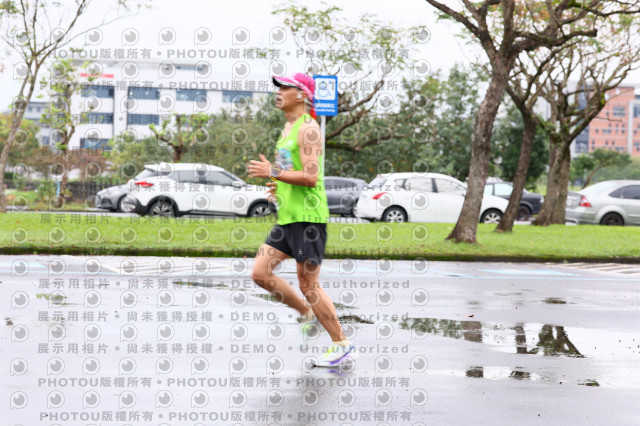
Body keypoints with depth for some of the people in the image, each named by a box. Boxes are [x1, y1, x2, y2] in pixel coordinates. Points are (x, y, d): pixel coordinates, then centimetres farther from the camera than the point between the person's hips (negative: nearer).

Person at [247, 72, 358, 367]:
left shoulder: (307, 129, -13)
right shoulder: (288, 128, 17)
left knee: (308, 284, -5)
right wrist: (280, 186, 12)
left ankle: (342, 345, 6)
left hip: (307, 218, -9)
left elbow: (311, 177, -22)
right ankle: (307, 314, 21)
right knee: (260, 273, 5)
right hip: (287, 217, 9)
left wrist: (273, 172, -17)